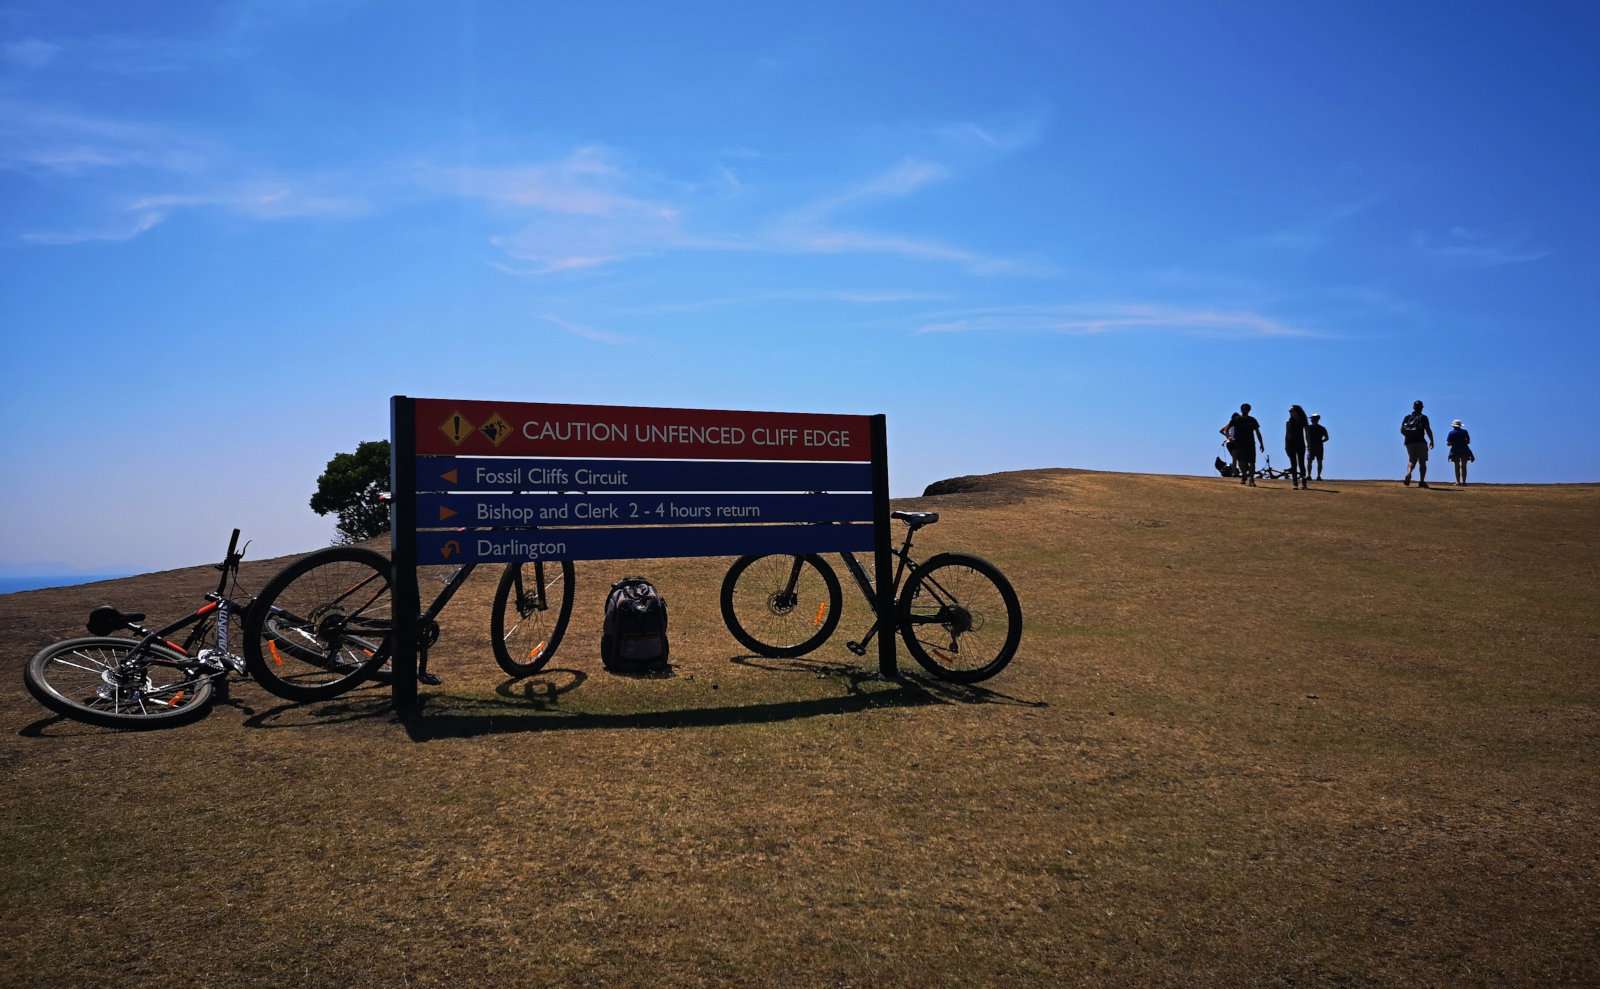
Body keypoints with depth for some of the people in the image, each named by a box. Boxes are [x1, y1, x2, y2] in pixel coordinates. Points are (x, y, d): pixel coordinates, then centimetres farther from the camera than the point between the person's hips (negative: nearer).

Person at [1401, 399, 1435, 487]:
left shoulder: (1407, 417, 8)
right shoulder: (1423, 417, -3)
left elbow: (1402, 430, 4)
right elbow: (1428, 430, -9)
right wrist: (1431, 441, 0)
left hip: (1409, 443, 3)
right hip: (1420, 442, -3)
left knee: (1412, 460, 13)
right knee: (1422, 462, 7)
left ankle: (1408, 473, -17)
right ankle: (1422, 481, 1)